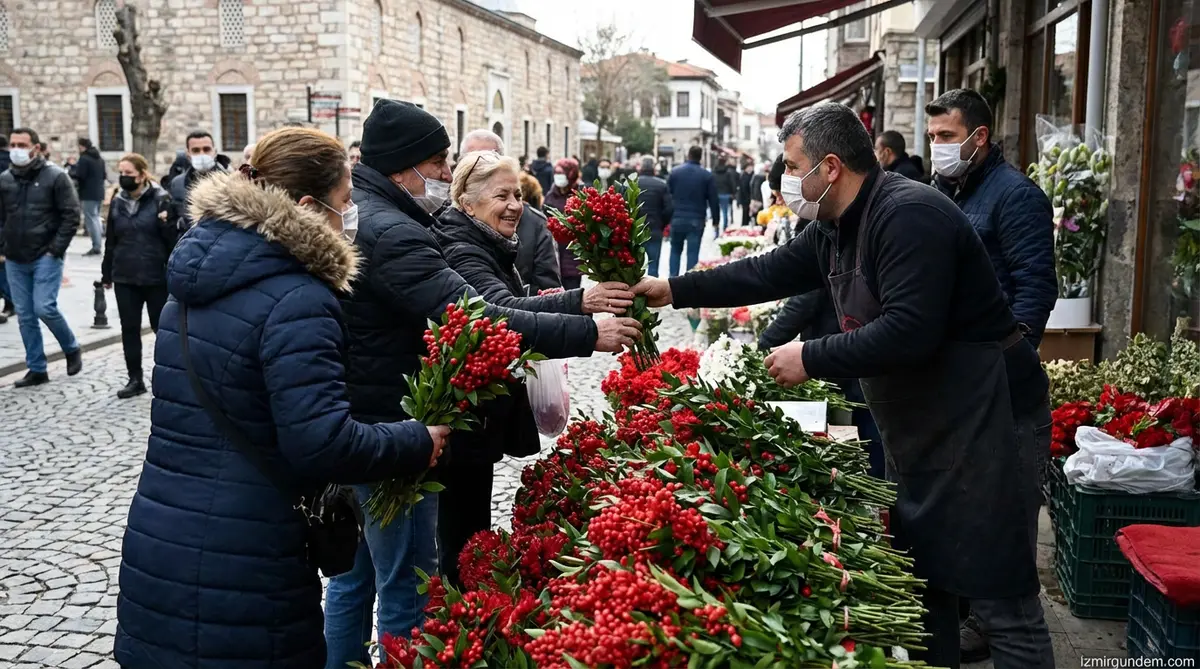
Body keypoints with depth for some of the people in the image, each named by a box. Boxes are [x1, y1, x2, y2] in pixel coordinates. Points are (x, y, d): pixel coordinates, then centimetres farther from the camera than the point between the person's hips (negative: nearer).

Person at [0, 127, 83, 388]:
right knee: (24, 316, 6)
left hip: (46, 257, -5)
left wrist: (56, 249, -12)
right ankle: (36, 369, 15)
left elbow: (71, 216, -8)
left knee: (44, 308, -14)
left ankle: (72, 349, 12)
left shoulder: (55, 177, -6)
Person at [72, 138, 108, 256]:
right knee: (96, 217, 16)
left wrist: (73, 167, -1)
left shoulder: (84, 159, -13)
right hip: (99, 193, 9)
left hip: (88, 194, -9)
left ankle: (96, 246, -11)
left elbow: (79, 176, -17)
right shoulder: (100, 159, 15)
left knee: (90, 219, -8)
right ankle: (98, 244, 16)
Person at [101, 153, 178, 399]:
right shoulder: (117, 202, 8)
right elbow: (110, 241, 14)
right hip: (125, 277, 4)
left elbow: (173, 237, -10)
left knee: (162, 327, 5)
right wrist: (106, 273, 16)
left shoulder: (160, 199, -7)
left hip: (156, 277, -4)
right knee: (129, 328, 7)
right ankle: (135, 379, 16)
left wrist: (166, 223, -30)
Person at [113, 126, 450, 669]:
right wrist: (419, 442, -11)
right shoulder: (297, 303, -20)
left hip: (155, 544, 8)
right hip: (238, 580, -8)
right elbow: (323, 445, -25)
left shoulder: (197, 281, 8)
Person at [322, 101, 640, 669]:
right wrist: (587, 335, -26)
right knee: (407, 587, 1)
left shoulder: (355, 213, 12)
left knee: (355, 573, 21)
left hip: (352, 424, 11)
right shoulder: (389, 233, -22)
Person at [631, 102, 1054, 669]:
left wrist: (811, 359, -21)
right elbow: (769, 273, 16)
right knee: (920, 582, 20)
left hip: (979, 423, -10)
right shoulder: (835, 228, 8)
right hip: (916, 429, 10)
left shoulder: (909, 216, -22)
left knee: (1000, 598, -4)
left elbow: (908, 331, -30)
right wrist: (674, 291, 15)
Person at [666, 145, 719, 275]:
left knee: (675, 250, 15)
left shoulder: (674, 172, 2)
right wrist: (716, 219, 9)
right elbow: (713, 200, -1)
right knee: (693, 253, 1)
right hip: (696, 220, -2)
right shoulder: (707, 175, -2)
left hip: (677, 218, 2)